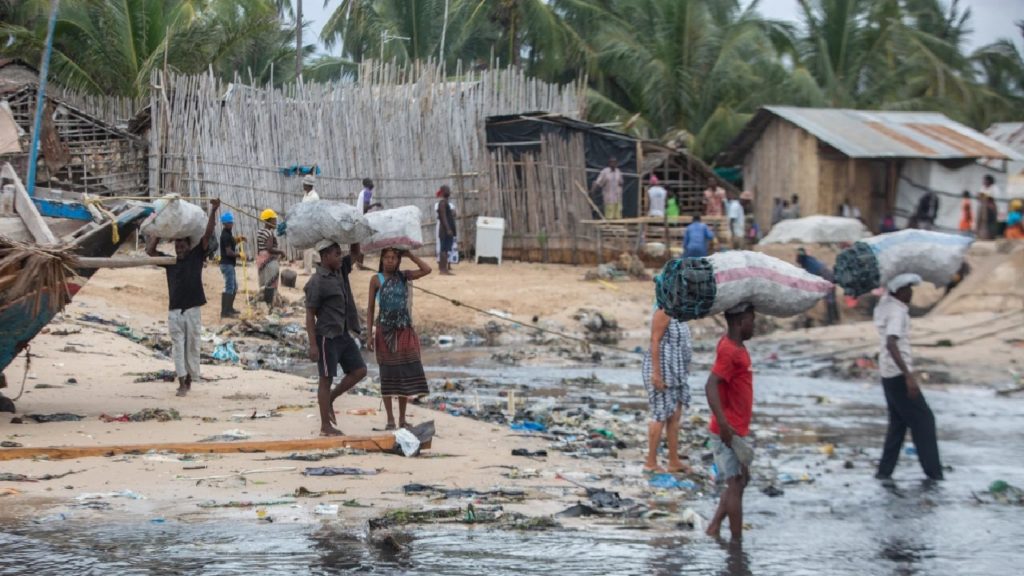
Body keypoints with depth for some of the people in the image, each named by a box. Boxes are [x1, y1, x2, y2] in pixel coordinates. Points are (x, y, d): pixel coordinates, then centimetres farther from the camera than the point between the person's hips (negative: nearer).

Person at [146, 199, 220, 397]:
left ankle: (189, 379, 16)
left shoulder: (196, 257, 4)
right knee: (178, 346, -2)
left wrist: (213, 211, -10)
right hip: (174, 310, 1)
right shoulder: (169, 261, 9)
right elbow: (149, 250, 4)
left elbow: (208, 234, -3)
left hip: (192, 309, -1)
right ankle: (182, 382, -4)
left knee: (192, 346, 5)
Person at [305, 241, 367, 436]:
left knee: (359, 371, 5)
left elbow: (355, 254, 22)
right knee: (326, 379, -1)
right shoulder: (317, 282, -15)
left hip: (344, 334, 8)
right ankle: (325, 426, 5)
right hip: (327, 337, -8)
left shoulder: (340, 271, 8)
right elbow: (310, 315, -15)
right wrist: (313, 345, -17)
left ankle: (329, 399, 21)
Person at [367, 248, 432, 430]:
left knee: (406, 373, 2)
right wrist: (369, 334, -5)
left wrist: (409, 254, -5)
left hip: (404, 330, 3)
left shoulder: (404, 276, 5)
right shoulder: (376, 280, -2)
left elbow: (426, 270, -8)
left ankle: (402, 418, 11)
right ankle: (390, 419, 7)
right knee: (388, 374, 1)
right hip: (385, 331, -3)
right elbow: (370, 308, 0)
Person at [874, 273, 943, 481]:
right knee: (923, 419, -2)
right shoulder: (897, 312, -19)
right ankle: (933, 472, -2)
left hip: (888, 373, 9)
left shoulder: (885, 305, 6)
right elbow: (891, 344, -31)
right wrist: (908, 376, -34)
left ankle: (885, 470, 11)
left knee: (898, 421, 15)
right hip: (898, 373, -9)